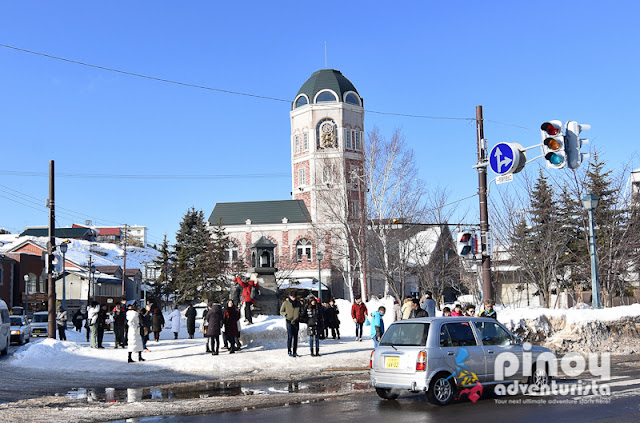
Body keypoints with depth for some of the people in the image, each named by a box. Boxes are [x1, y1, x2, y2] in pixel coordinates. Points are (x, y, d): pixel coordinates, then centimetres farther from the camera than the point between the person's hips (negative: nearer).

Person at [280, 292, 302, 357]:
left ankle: (295, 352, 12)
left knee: (295, 337, 5)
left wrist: (299, 315, 1)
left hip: (296, 322, 3)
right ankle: (289, 351, -2)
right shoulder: (286, 303, -1)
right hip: (289, 321, -3)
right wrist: (286, 315, -9)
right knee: (290, 336, -8)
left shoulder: (298, 303, 6)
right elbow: (281, 311, 7)